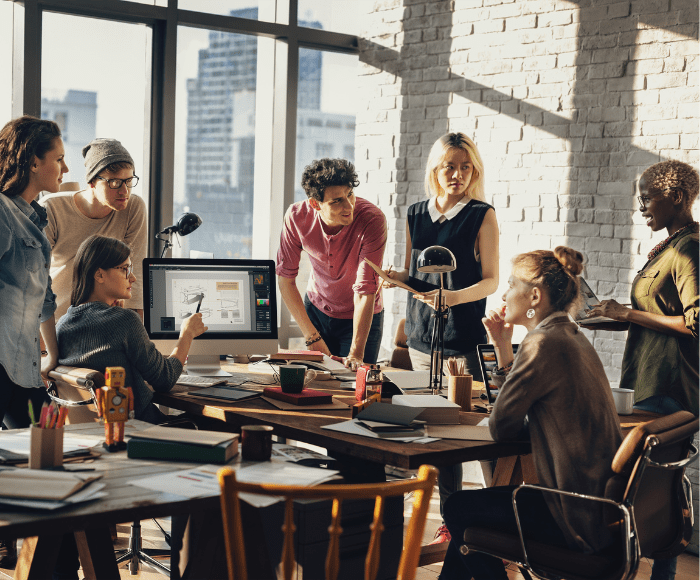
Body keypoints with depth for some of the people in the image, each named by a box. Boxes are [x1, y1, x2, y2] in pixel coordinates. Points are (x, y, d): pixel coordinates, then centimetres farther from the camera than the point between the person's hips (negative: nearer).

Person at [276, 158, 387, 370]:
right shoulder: (297, 217, -22)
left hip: (360, 317, -2)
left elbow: (366, 291, -33)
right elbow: (285, 279, -13)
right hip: (316, 310, 2)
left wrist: (356, 354, -37)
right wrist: (312, 337, -17)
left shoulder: (373, 220, -32)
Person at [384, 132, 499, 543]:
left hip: (466, 337, -5)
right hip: (422, 337, 5)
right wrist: (395, 278, -2)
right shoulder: (416, 215, 12)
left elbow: (491, 281, -5)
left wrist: (454, 297, -21)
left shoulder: (482, 216, -2)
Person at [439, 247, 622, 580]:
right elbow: (520, 408, 14)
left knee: (458, 509, 10)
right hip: (597, 503, 9)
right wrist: (503, 349, 8)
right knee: (471, 502, 23)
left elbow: (501, 428, -12)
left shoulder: (543, 344, -19)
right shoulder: (572, 336, 12)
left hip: (576, 517, -9)